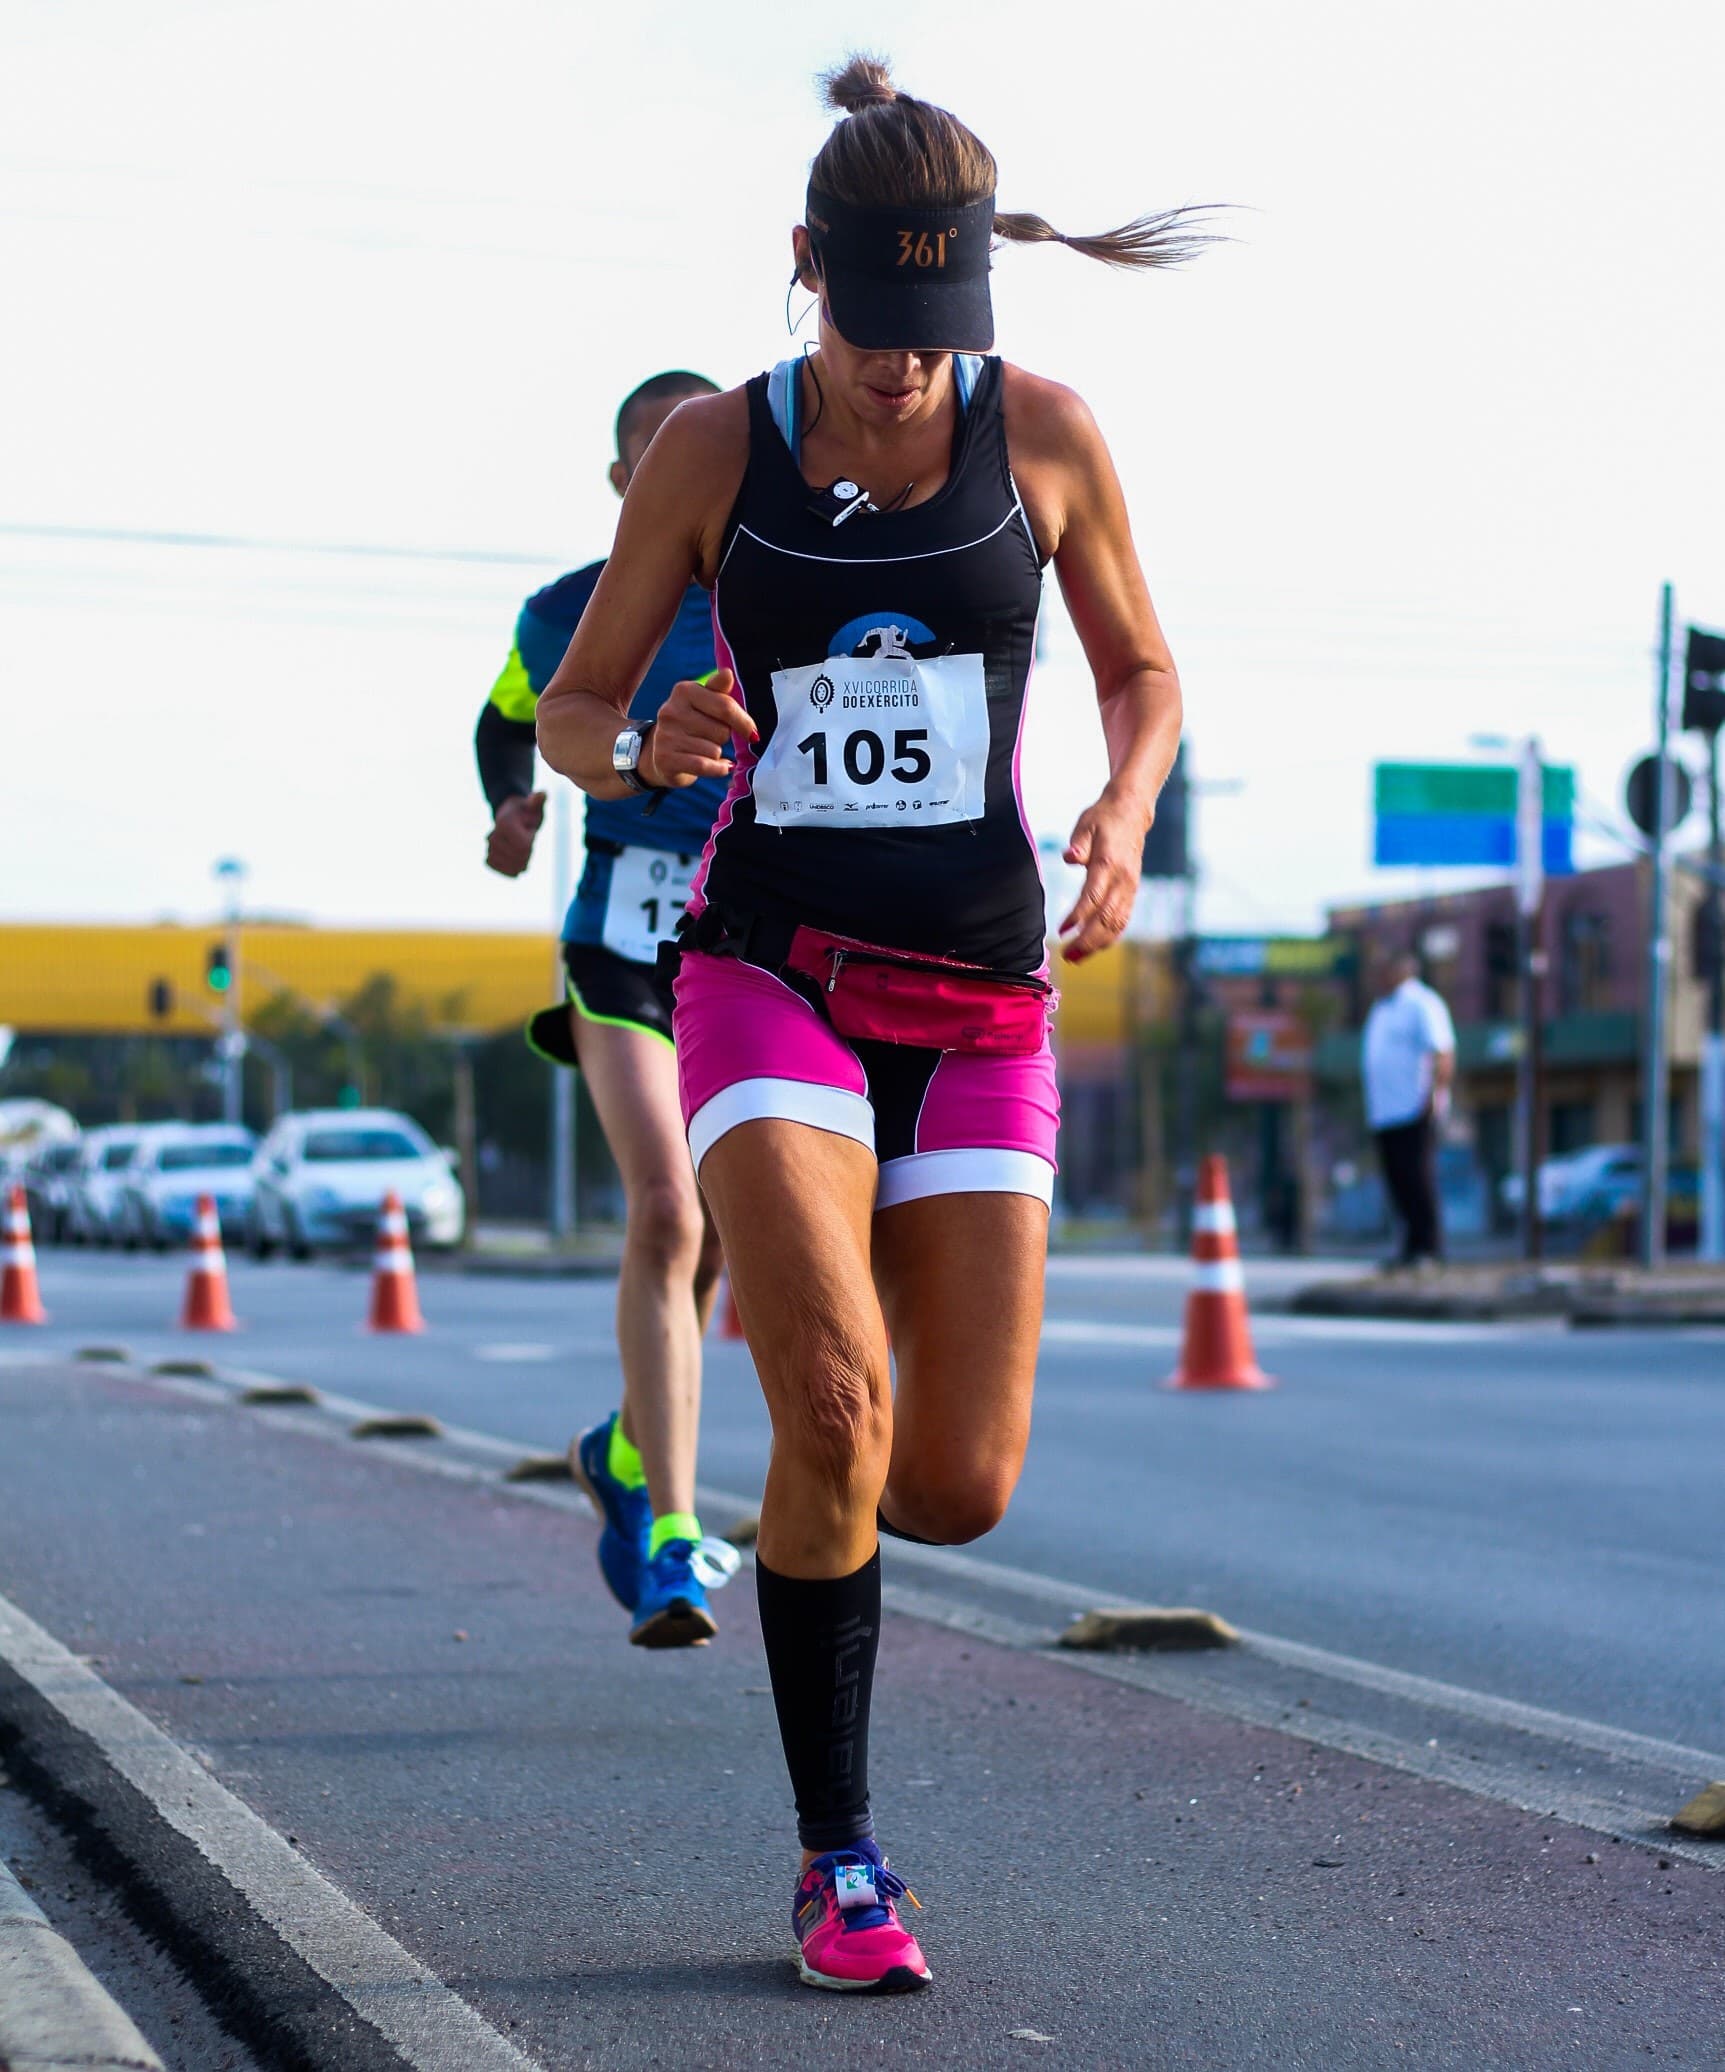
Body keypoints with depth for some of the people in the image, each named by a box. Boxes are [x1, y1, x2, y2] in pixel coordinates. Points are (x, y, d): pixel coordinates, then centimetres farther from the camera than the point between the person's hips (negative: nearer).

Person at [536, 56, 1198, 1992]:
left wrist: (1125, 814, -8)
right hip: (769, 974, -2)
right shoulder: (712, 448, -1)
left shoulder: (1045, 433, 1)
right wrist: (642, 752, -16)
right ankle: (838, 1863, -3)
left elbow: (1144, 676, 14)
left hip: (977, 997, 2)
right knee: (836, 1418, -21)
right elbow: (570, 708, 7)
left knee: (959, 1488, -2)